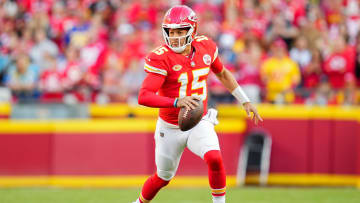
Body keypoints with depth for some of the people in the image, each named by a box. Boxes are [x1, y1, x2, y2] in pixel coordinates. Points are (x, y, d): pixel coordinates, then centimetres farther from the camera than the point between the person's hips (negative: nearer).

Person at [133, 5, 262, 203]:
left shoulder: (205, 46, -6)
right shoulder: (160, 58, -21)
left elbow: (222, 74, 15)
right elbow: (144, 97, -33)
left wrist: (245, 101, 18)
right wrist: (176, 102, -48)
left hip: (199, 123, 2)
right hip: (170, 129, -2)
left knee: (214, 158, -26)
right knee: (163, 177, 14)